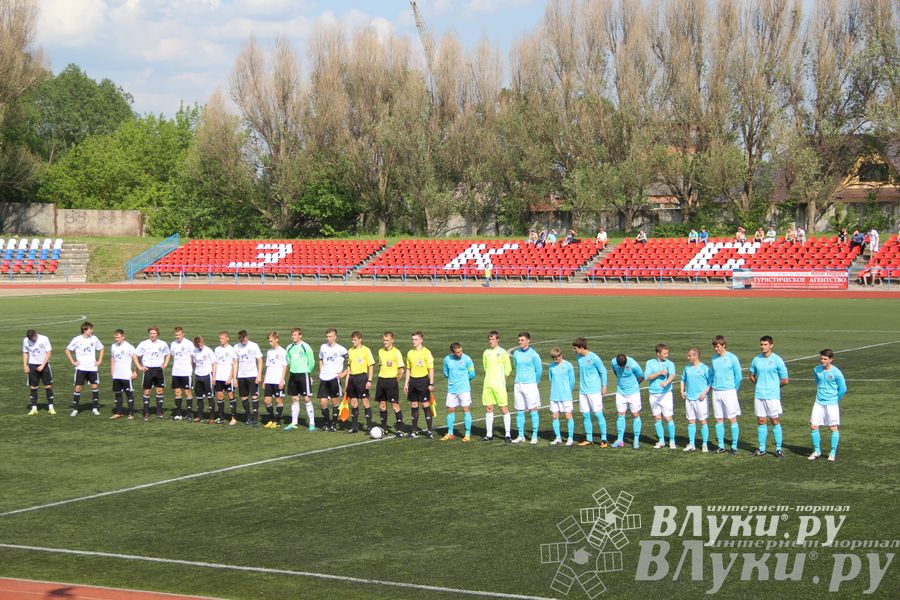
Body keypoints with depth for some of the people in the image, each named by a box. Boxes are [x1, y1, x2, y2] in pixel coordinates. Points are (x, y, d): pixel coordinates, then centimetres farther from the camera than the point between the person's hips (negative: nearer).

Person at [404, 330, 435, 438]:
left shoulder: (426, 352, -7)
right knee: (414, 405, 7)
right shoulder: (410, 353, 9)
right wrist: (406, 383, 11)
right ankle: (414, 431, 14)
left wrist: (431, 384, -12)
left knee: (426, 405, -3)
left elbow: (431, 369, -7)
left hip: (423, 380, -5)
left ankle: (429, 431, 2)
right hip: (413, 381, 5)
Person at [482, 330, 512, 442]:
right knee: (488, 408, 6)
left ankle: (507, 434, 1)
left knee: (504, 409, -4)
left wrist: (501, 380, -2)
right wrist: (490, 379, 7)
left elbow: (508, 369, 0)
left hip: (499, 385, -5)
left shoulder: (502, 352, -3)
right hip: (488, 385, 5)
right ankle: (489, 434, 12)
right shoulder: (486, 353, 11)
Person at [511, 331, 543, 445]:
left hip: (530, 385, -5)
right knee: (519, 411, 7)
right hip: (518, 385, 5)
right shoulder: (516, 353, 7)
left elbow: (539, 370, 1)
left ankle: (534, 436, 1)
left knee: (533, 410, -3)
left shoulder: (533, 354, -7)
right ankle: (521, 436, 14)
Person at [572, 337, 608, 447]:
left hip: (594, 391, -7)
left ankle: (604, 439, 1)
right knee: (585, 415, 7)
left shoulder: (594, 358, -13)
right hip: (583, 391, 7)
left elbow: (603, 371, -5)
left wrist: (604, 386, -4)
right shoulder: (579, 358, 7)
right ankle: (589, 439, 15)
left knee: (598, 414, -5)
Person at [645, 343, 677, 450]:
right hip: (654, 394, 3)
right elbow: (647, 377, -4)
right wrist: (659, 373, -15)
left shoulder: (669, 364, -2)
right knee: (657, 418, 7)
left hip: (666, 394, -3)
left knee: (668, 418, -5)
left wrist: (666, 382, -42)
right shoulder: (650, 363, 6)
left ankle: (672, 441, 7)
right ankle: (661, 441, 18)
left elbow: (672, 375, -21)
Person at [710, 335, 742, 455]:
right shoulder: (714, 358, 8)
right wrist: (713, 387, 9)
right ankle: (721, 446, 12)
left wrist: (733, 389, 6)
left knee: (732, 419, -3)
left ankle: (734, 446, 2)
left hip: (729, 392, -4)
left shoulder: (732, 358, -6)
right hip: (716, 393, 4)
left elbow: (738, 376, 0)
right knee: (719, 420, 6)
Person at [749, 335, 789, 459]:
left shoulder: (777, 360, -6)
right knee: (761, 421, 7)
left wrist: (774, 386, 8)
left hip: (773, 396, -4)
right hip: (759, 395, 4)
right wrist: (761, 385, 10)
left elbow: (785, 381, -3)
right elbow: (752, 376, 21)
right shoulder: (756, 360, 7)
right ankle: (762, 449, 14)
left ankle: (778, 449, 6)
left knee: (775, 421, 0)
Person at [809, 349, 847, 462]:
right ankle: (817, 451, 14)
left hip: (832, 404, -4)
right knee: (813, 426, -1)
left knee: (833, 427, 1)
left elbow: (843, 389, -2)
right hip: (819, 403, 4)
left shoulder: (836, 372, -12)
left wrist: (836, 399, 8)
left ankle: (833, 452, 13)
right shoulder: (816, 370, 2)